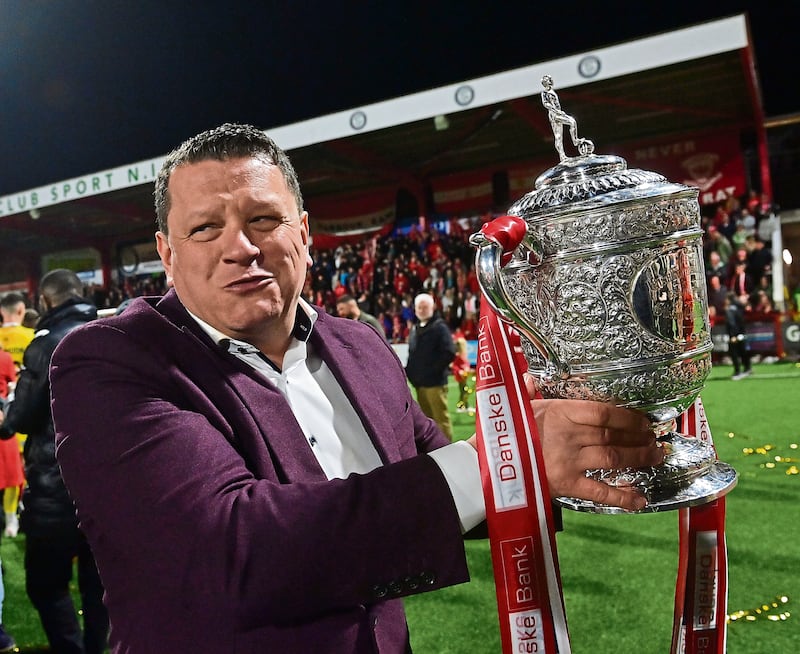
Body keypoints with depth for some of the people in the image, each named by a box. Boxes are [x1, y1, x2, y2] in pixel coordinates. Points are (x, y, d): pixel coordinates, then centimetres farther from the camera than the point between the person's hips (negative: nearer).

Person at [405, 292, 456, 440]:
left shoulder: (440, 327, -7)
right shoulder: (415, 328, 17)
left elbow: (449, 353, -16)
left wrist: (433, 370, -16)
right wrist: (410, 371, 10)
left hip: (435, 382, -8)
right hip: (419, 383, 8)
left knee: (441, 417, -5)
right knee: (427, 417, 15)